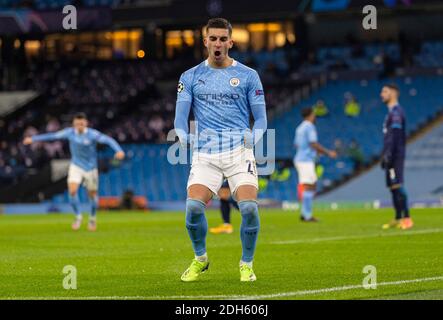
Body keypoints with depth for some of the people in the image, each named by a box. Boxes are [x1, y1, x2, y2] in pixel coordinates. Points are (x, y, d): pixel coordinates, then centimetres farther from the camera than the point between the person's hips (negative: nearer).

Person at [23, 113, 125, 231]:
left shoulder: (92, 134, -19)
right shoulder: (70, 132, -8)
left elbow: (108, 140, -28)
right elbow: (53, 136, 2)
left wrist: (118, 150, -46)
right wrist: (33, 139, 5)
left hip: (90, 168, -1)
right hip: (76, 166, 1)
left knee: (92, 194, 8)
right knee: (72, 190, -19)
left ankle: (92, 218, 35)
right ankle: (78, 216, 1)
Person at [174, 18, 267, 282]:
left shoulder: (248, 76, 8)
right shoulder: (190, 77, 10)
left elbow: (261, 118, 8)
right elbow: (180, 114, 7)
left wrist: (253, 138, -10)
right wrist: (184, 137, -11)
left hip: (239, 151, -1)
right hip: (205, 153, 1)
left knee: (249, 207, -20)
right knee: (194, 207, -19)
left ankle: (247, 265, 3)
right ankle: (200, 260, 8)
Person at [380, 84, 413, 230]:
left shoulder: (396, 112, -11)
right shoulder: (391, 112, 20)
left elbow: (395, 136, -19)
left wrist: (388, 155, -23)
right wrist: (385, 156, 23)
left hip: (395, 156, -10)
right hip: (391, 157, 10)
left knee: (396, 185, -14)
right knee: (393, 187, 9)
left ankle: (406, 218, -17)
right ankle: (398, 219, 11)